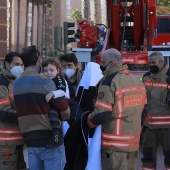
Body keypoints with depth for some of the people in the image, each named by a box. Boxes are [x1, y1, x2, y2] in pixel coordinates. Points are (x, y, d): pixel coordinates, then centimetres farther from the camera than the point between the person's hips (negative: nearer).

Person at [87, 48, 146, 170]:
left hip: (114, 146, -8)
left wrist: (88, 121, -1)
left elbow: (101, 114, -20)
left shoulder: (109, 82, -15)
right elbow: (142, 111, 16)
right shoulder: (137, 81, 11)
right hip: (134, 142, 8)